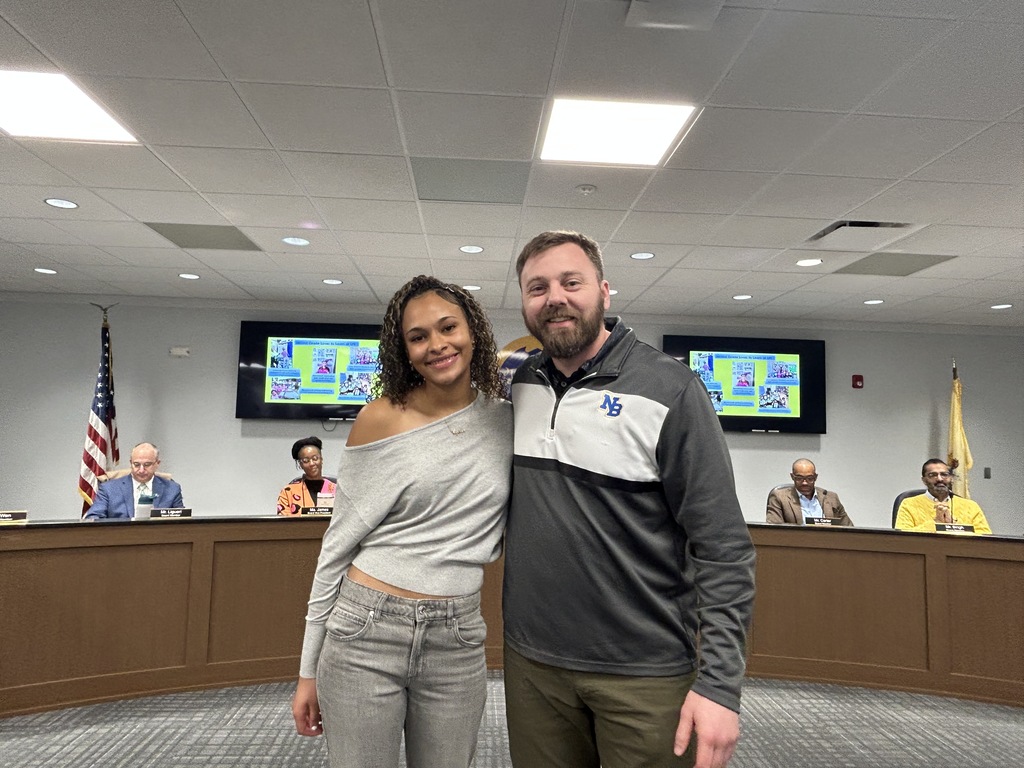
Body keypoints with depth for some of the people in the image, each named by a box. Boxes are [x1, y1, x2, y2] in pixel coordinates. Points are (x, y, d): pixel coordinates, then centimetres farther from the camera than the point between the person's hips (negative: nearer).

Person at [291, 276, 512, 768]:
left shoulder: (509, 419, 1)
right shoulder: (382, 417, -6)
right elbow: (339, 540, -1)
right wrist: (309, 668, 2)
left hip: (457, 642, 2)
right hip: (364, 633, -2)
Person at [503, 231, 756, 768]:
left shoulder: (669, 389, -13)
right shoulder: (519, 385, 2)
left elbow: (724, 547, -13)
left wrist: (720, 682, -17)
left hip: (645, 674, -4)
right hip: (531, 662, 5)